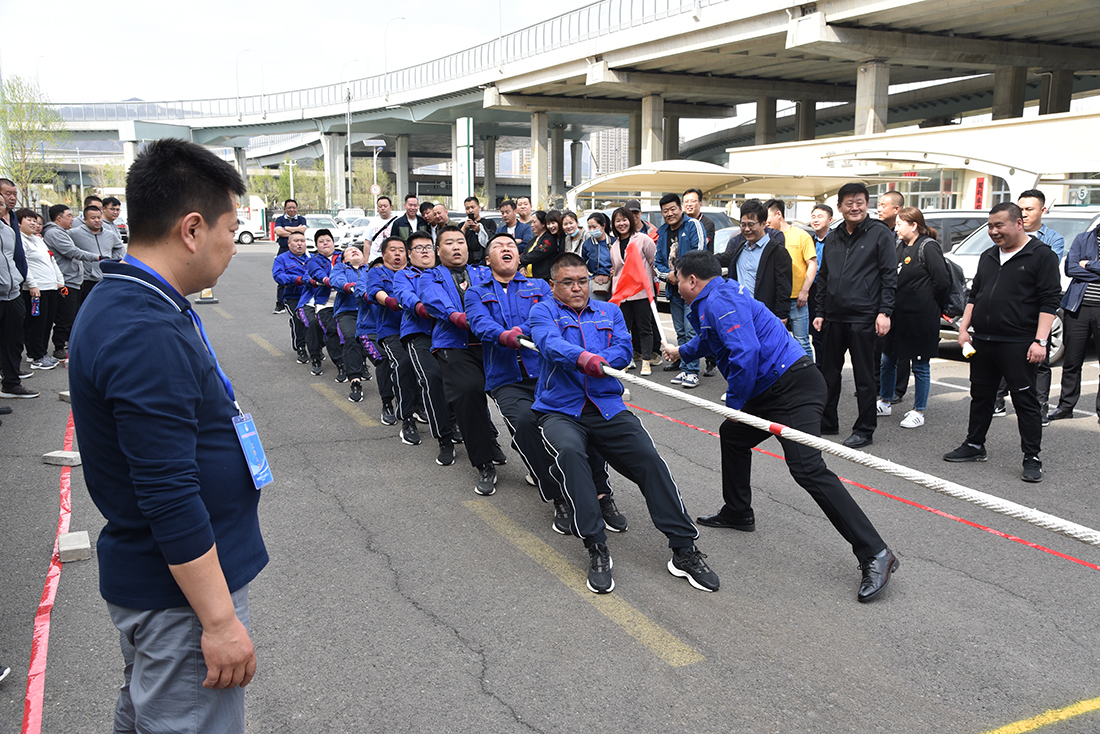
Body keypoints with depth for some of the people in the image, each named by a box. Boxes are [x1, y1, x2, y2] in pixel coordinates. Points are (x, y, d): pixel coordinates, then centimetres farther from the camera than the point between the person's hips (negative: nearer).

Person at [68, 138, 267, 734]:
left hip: (145, 573, 10)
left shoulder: (117, 301, 7)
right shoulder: (149, 337, -27)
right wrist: (220, 619, -22)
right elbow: (170, 499, -28)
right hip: (178, 593, -10)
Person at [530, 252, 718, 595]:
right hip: (561, 410, -2)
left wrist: (598, 362, -18)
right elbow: (550, 343, -13)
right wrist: (582, 357, -34)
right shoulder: (543, 312, 10)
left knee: (649, 458, -20)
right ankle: (596, 549, -28)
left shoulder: (610, 311, 21)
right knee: (569, 452, -34)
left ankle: (684, 548, -15)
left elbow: (623, 350, 4)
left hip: (608, 408, 3)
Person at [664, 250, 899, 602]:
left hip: (794, 387, -11)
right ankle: (737, 513, 40)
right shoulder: (713, 301, 20)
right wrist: (681, 351, 62)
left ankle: (875, 554, -21)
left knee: (807, 469, -21)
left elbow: (745, 353, -26)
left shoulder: (720, 301, -14)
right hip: (770, 390, 11)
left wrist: (733, 403, -12)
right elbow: (710, 336, 44)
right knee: (732, 435, 24)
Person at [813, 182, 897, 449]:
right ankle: (826, 423, 23)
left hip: (863, 317, -6)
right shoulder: (832, 239, 15)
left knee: (864, 377, 1)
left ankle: (864, 431, 10)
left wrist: (884, 312, -13)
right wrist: (820, 312, 14)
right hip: (834, 317, 6)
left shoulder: (880, 234, -2)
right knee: (828, 374, 11)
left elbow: (889, 275, -6)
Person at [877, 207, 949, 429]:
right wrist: (889, 309, 9)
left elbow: (942, 281, -18)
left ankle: (919, 412, 13)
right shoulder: (901, 246, 11)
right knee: (888, 359, 14)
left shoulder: (928, 247, -13)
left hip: (919, 319, -8)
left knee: (920, 365, 3)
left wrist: (929, 304, -6)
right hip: (898, 315, 8)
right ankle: (885, 402, 30)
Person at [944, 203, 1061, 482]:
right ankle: (974, 445, 25)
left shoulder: (1042, 256, -4)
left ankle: (1032, 458, 4)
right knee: (981, 396, 14)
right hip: (982, 342, 7)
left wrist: (1040, 341, -17)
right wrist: (963, 328, 11)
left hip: (1018, 344, -6)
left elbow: (1049, 301, -10)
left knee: (1025, 400, -2)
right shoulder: (988, 257, 16)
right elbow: (973, 296, 21)